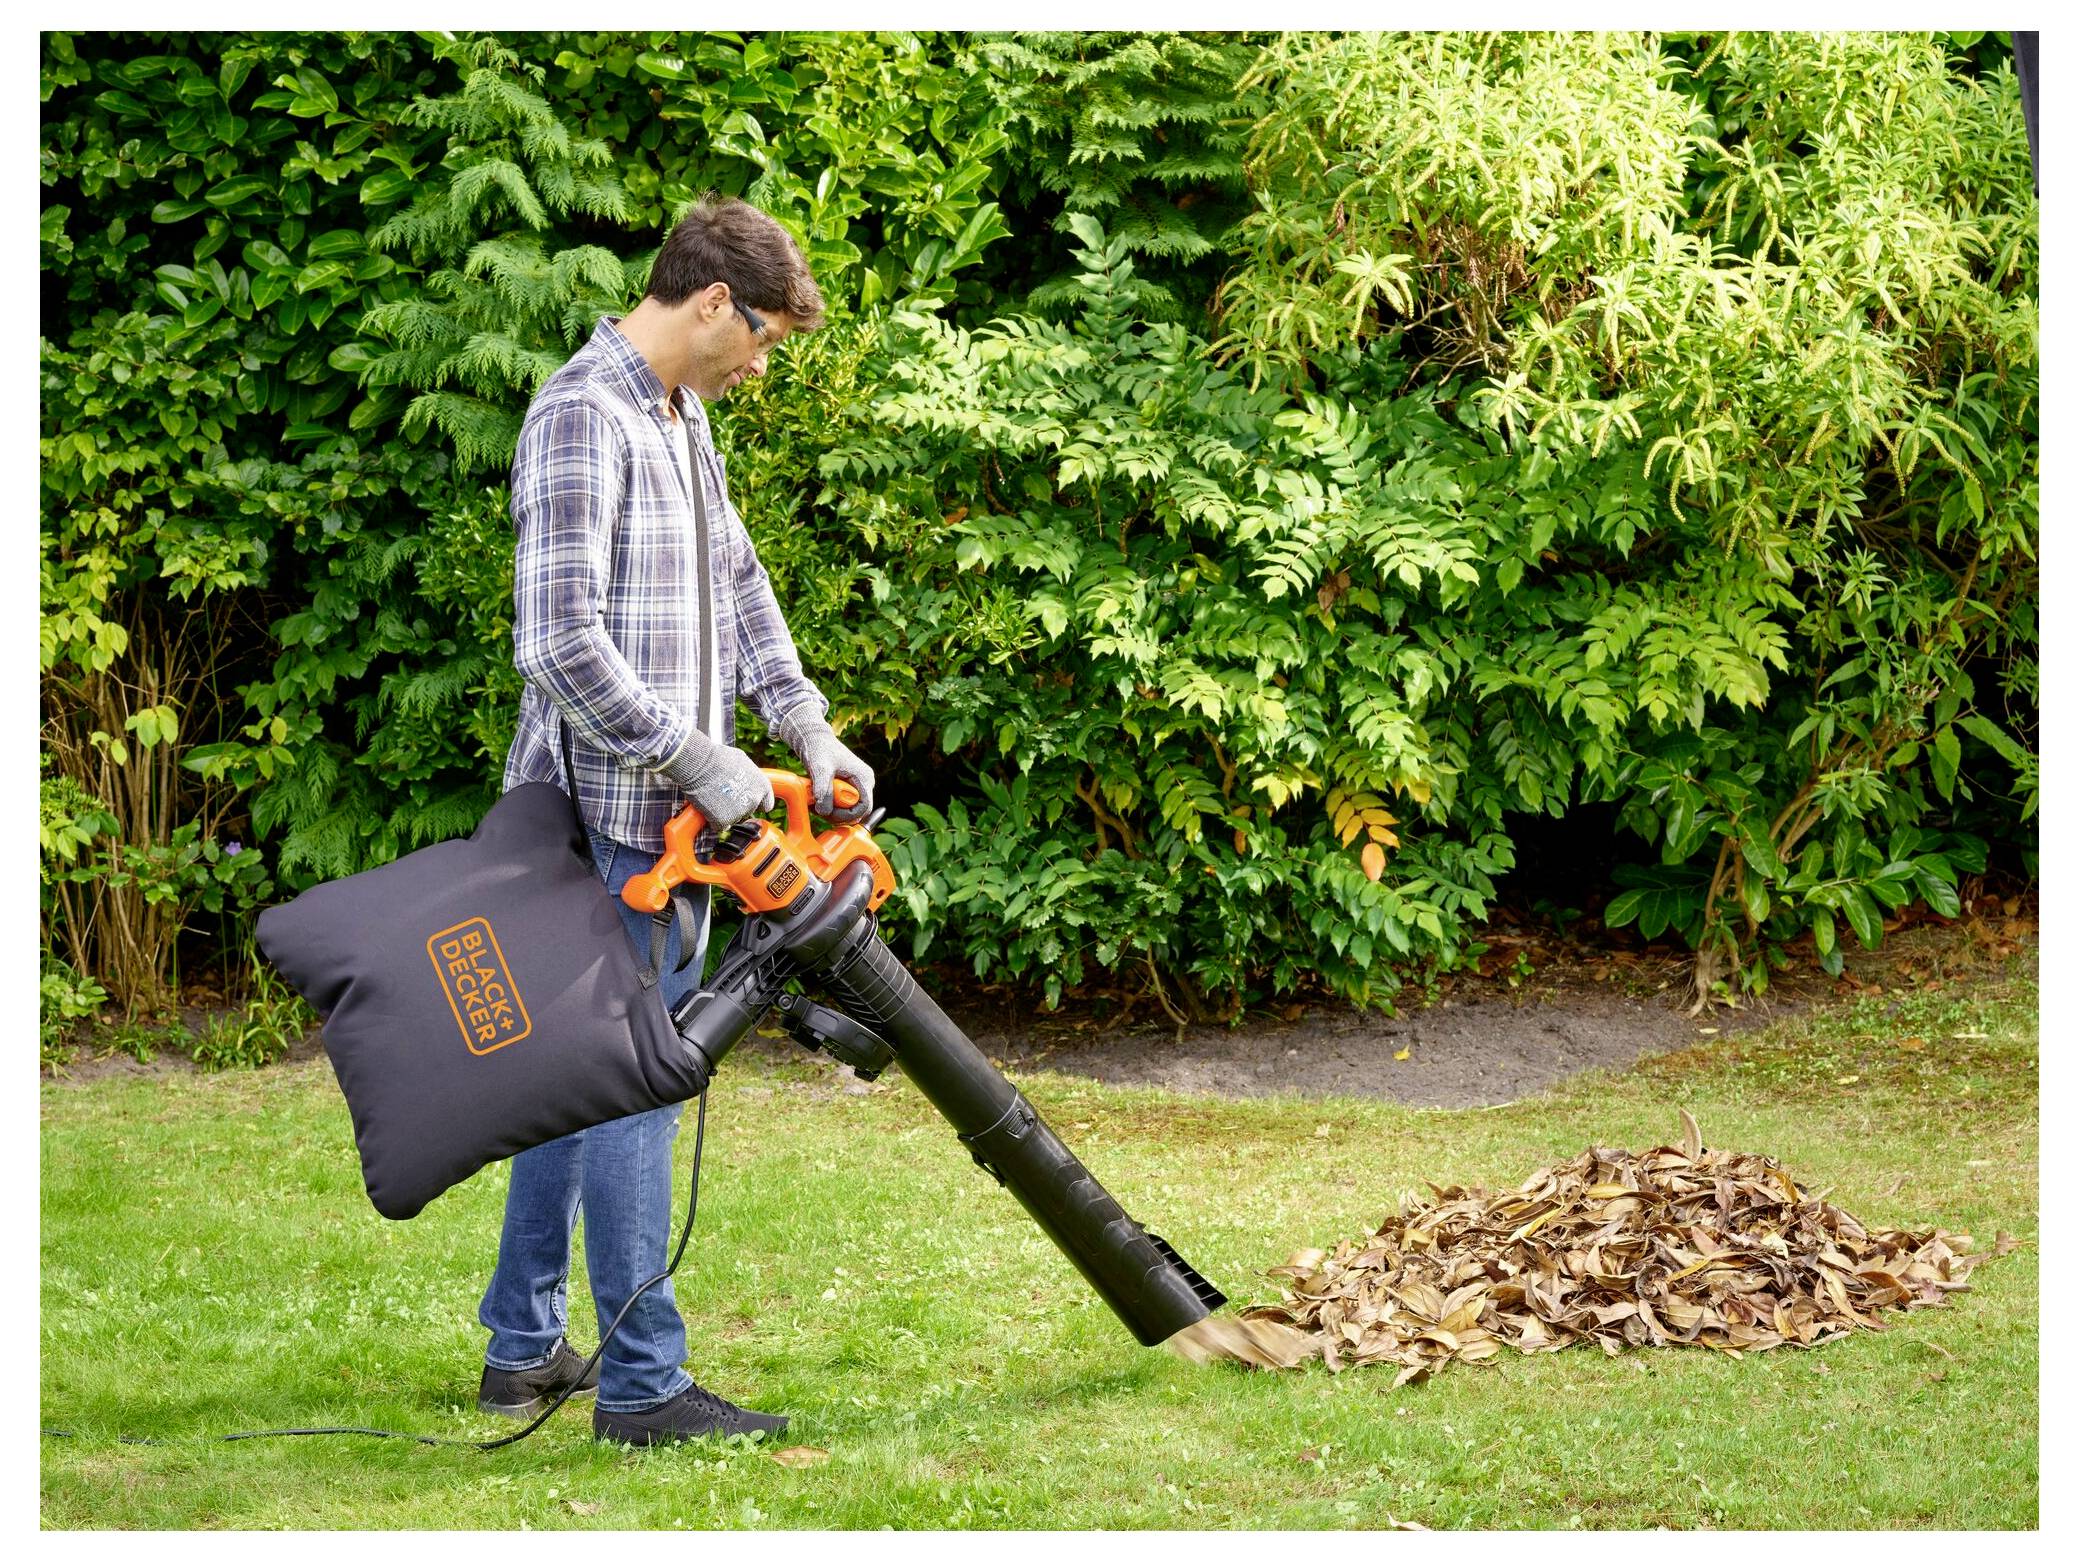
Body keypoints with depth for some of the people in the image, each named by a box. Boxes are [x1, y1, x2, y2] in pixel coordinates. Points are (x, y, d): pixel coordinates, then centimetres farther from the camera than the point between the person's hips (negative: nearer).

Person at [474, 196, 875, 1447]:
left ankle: (524, 1349, 24)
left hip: (667, 812, 10)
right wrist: (694, 756, -19)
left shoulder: (684, 417, 15)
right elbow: (561, 641, -25)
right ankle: (643, 1382, -3)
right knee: (632, 1085, -7)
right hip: (609, 814, -10)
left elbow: (737, 580, 23)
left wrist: (808, 728, 11)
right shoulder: (583, 418, -17)